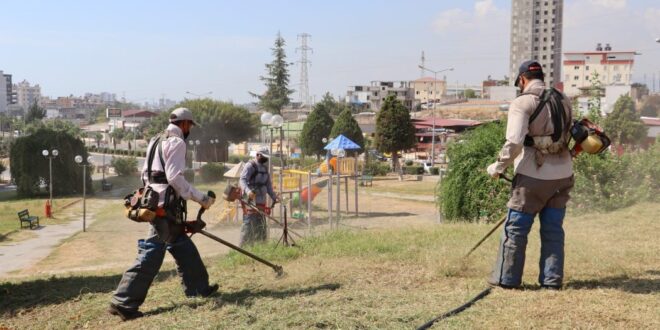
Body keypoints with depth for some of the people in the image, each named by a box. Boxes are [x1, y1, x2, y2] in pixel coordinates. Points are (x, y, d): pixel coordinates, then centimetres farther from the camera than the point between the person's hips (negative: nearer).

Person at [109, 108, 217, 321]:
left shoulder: (156, 141, 19)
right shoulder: (176, 142, -9)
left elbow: (145, 174, 20)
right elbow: (174, 177, -18)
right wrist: (201, 198, -15)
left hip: (155, 203, 10)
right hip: (165, 207, -10)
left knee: (184, 249, 18)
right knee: (151, 255, -8)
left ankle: (198, 288, 27)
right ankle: (123, 302, -6)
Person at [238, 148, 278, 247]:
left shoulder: (264, 168, 18)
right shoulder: (250, 166, -8)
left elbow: (268, 185, 22)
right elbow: (242, 180, -20)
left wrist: (274, 197, 10)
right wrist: (248, 191, -39)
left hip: (261, 201, 8)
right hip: (250, 200, -8)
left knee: (261, 225, 12)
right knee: (249, 224, -13)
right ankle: (243, 246, -9)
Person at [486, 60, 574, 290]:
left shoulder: (522, 103, -11)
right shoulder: (563, 100, 10)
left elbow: (514, 142, -20)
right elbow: (569, 135, 14)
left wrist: (498, 167, -8)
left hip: (533, 176, -5)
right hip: (562, 175, 6)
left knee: (515, 228, 5)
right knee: (553, 229, 13)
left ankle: (506, 278, 12)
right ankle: (552, 280, 16)